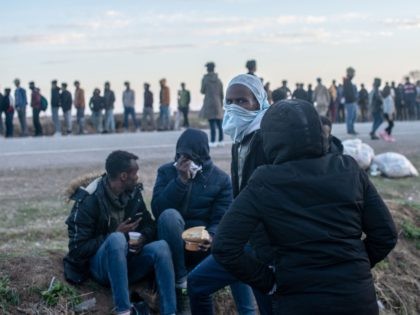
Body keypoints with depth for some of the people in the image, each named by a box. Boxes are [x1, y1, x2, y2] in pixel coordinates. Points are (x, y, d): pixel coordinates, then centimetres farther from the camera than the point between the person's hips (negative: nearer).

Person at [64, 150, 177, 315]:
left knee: (161, 246, -25)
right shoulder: (88, 201, -16)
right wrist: (116, 234, -19)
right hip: (100, 266, -5)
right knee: (116, 239, -37)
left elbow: (149, 224, 11)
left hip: (128, 260, 5)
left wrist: (143, 237, -13)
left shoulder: (133, 192, 1)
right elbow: (77, 249, -16)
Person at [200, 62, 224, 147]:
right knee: (219, 123, 10)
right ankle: (221, 140, 13)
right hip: (217, 103, 4)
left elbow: (203, 91, 0)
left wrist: (201, 90, 24)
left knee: (212, 124, -7)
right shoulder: (218, 80, 7)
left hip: (209, 103, -4)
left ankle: (213, 141, -8)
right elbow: (221, 93, 9)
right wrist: (221, 104, 18)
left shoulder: (205, 79, -6)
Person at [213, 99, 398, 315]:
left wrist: (267, 280, -4)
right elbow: (386, 234, 2)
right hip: (358, 297, 3)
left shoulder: (264, 184, -10)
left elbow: (224, 248, -15)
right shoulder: (349, 170, -3)